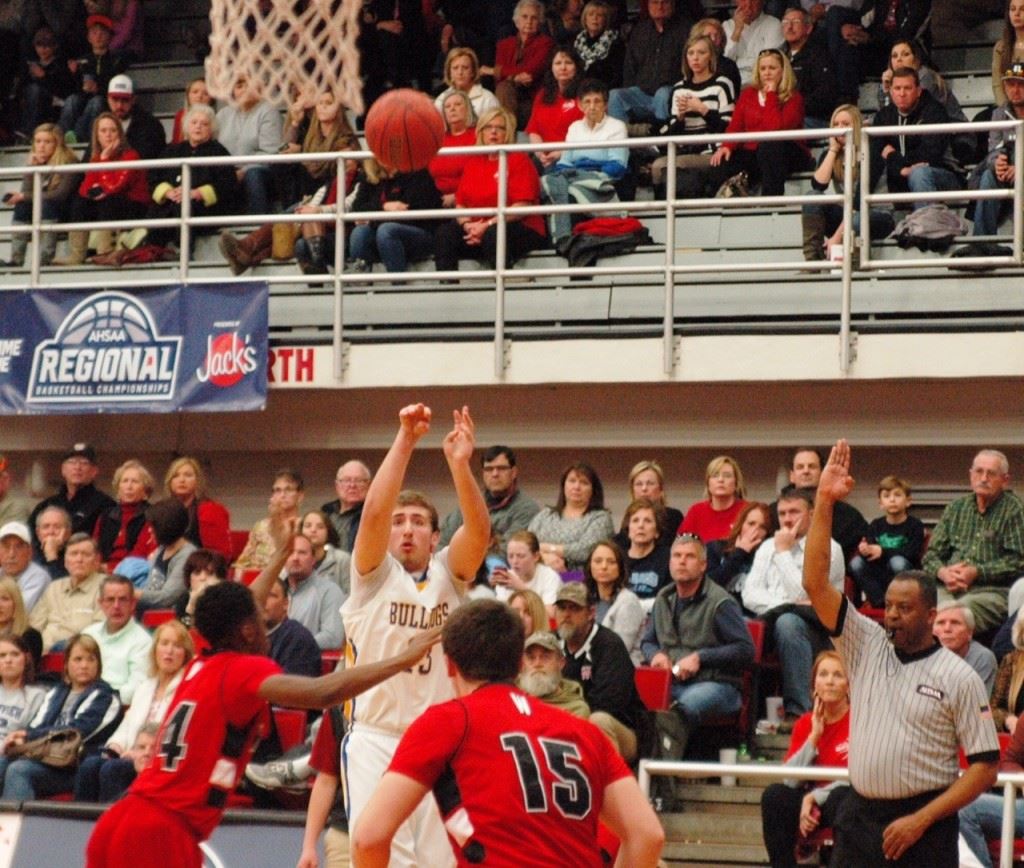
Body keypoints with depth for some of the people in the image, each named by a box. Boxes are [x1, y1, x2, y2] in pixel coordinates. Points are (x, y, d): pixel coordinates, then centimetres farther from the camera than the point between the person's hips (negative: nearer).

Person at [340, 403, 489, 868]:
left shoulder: (448, 576, 9)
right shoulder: (374, 575, 3)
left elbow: (478, 531, -10)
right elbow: (374, 514, -14)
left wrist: (460, 465, -24)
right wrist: (404, 441, -20)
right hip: (376, 739, -3)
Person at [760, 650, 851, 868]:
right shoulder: (805, 724, 4)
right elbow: (790, 779, -8)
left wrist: (815, 796, -18)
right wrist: (814, 735, -14)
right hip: (811, 803, 4)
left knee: (841, 797, -37)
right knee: (774, 795, -23)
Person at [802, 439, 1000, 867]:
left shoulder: (959, 678, -4)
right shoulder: (866, 646, 7)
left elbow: (984, 765, -6)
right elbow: (815, 584, -1)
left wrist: (921, 820, -13)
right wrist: (823, 503, -11)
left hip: (923, 828, -5)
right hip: (859, 817, 5)